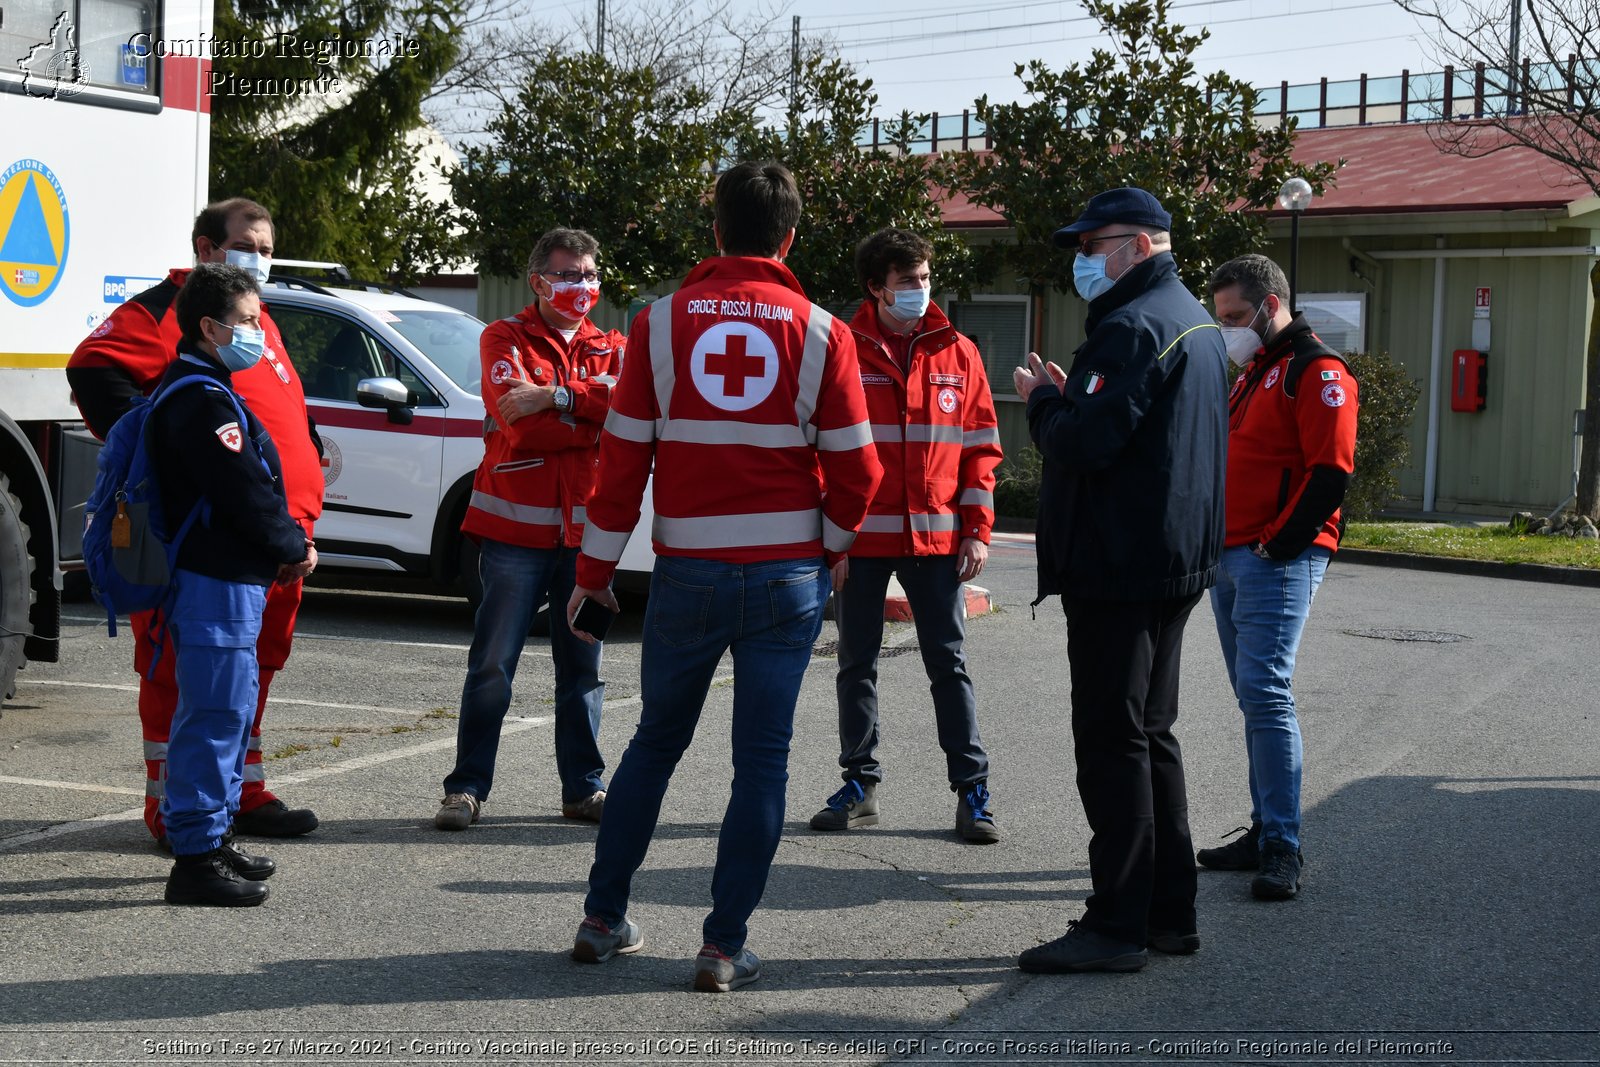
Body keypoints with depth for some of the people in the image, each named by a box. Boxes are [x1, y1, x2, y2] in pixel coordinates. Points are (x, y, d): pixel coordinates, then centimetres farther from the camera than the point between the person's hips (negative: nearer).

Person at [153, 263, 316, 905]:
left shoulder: (207, 391, 17)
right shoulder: (201, 400, -17)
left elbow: (259, 483, 19)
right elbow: (244, 494, -21)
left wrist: (291, 542, 9)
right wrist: (295, 550, -8)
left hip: (230, 578, 11)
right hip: (214, 583, -11)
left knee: (231, 709, 18)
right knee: (214, 714, -8)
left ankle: (215, 838, 28)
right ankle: (196, 859, -4)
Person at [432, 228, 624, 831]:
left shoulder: (611, 347, 13)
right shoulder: (504, 340, 3)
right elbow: (519, 423, -15)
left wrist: (556, 397, -19)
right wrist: (593, 416, -12)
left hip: (586, 531, 3)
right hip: (517, 528, -3)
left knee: (582, 666, 10)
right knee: (492, 665, -1)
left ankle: (584, 787, 19)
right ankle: (467, 787, 5)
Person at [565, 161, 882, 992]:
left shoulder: (662, 321, 0)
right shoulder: (819, 332, -2)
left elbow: (624, 454, 1)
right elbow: (856, 469, -3)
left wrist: (596, 566, 9)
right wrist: (831, 550, 15)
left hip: (687, 572, 1)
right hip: (787, 573, -1)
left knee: (654, 744, 17)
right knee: (762, 759, 6)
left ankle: (603, 919, 22)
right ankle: (725, 947, 6)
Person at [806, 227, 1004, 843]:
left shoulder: (958, 354, 6)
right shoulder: (844, 351, 0)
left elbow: (981, 448, 7)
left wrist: (977, 531, 0)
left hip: (936, 537, 1)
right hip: (861, 535, 0)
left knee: (949, 663, 4)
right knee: (857, 662, 8)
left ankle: (971, 791, 9)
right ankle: (860, 785, 20)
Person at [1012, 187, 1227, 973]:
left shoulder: (1132, 328, -17)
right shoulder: (1194, 322, 17)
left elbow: (1085, 442, -25)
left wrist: (1041, 398, -6)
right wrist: (1067, 394, 11)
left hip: (1118, 568, -10)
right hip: (1177, 559, 11)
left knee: (1111, 741, -6)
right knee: (1151, 733, 16)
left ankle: (1117, 925, -2)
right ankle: (1169, 912, 22)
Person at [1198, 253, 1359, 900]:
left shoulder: (1317, 372, -9)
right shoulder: (1253, 374, 22)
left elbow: (1330, 473, -17)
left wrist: (1279, 543, -19)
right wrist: (1219, 547, 15)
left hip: (1277, 561, -10)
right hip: (1230, 559, 10)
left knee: (1266, 692, -14)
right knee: (1255, 697, 12)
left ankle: (1283, 847, -10)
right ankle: (1264, 832, 18)